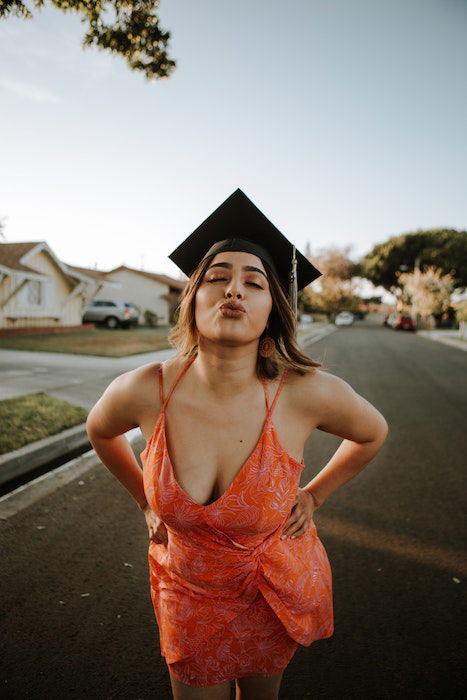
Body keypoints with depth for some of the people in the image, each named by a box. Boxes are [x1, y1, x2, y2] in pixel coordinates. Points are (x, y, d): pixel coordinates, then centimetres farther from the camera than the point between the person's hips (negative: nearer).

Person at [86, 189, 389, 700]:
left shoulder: (309, 393, -28)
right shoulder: (140, 391, -25)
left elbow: (372, 434, -5)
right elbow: (100, 430, 0)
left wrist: (313, 497, -3)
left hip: (276, 591, 1)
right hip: (188, 594, 0)